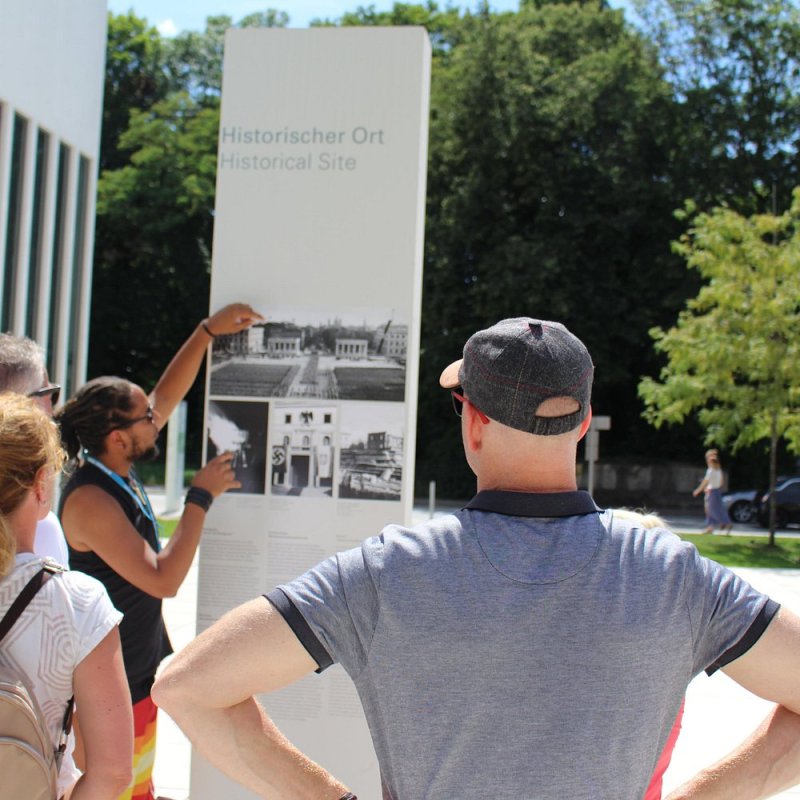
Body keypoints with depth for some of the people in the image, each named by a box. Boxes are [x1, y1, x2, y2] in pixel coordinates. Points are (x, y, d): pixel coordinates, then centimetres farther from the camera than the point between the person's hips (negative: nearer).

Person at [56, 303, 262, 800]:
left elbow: (168, 394, 11)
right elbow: (165, 580, -28)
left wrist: (209, 330, 9)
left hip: (137, 671, 9)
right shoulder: (91, 500, -25)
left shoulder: (119, 471, 0)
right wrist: (201, 498, -22)